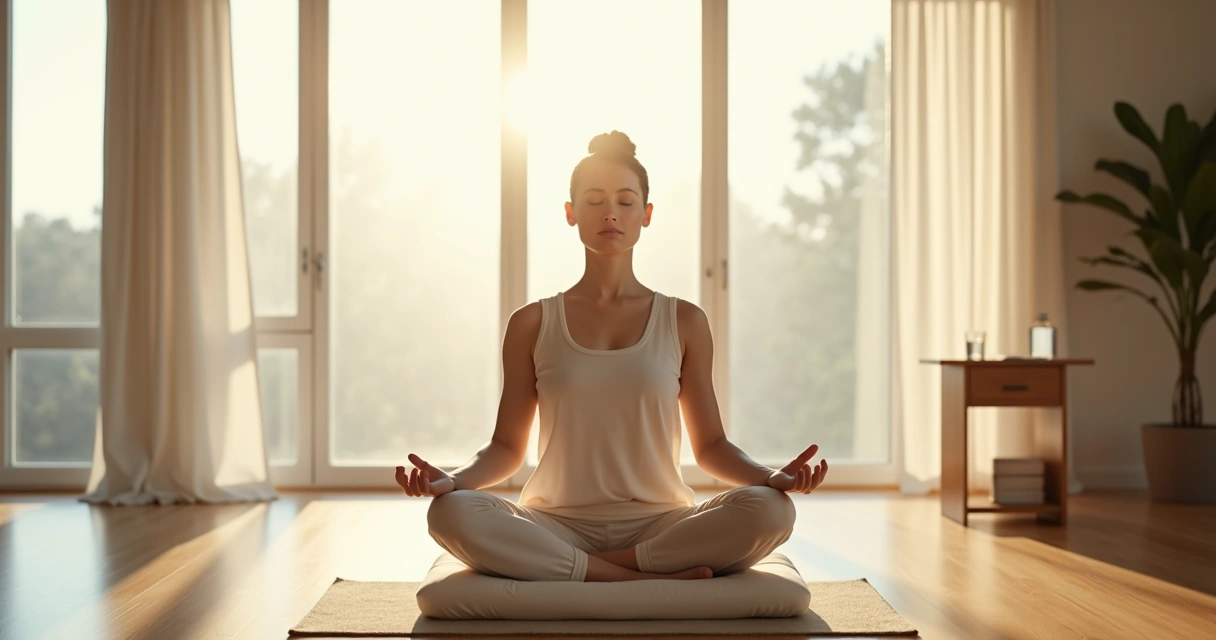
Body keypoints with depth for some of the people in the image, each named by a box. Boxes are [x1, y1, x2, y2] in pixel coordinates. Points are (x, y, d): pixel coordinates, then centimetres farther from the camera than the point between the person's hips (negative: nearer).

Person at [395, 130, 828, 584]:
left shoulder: (684, 322, 9)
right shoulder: (532, 324, 8)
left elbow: (710, 446, 10)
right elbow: (507, 447, 8)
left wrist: (771, 477, -10)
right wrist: (452, 479, -13)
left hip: (659, 524, 0)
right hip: (559, 525, 0)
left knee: (769, 511, -29)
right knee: (451, 513, -31)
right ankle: (649, 580, -27)